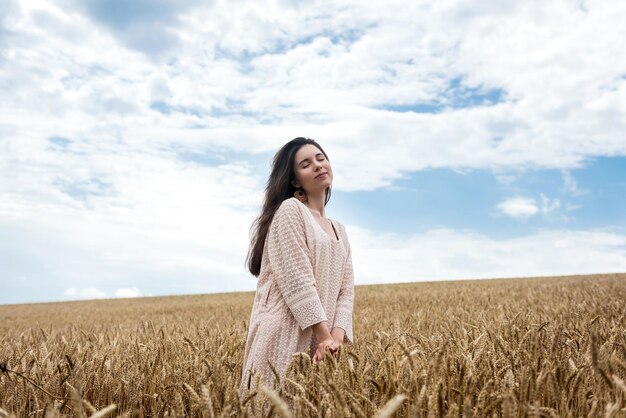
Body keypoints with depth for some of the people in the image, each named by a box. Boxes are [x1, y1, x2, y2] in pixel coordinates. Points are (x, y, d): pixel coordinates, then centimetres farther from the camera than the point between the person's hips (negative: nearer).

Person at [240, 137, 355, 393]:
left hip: (320, 342, 7)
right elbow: (297, 281, -13)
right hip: (284, 338, -6)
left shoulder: (339, 231, 18)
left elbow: (346, 290, 8)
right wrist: (325, 336, -17)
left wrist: (337, 336, -9)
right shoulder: (290, 209, -3)